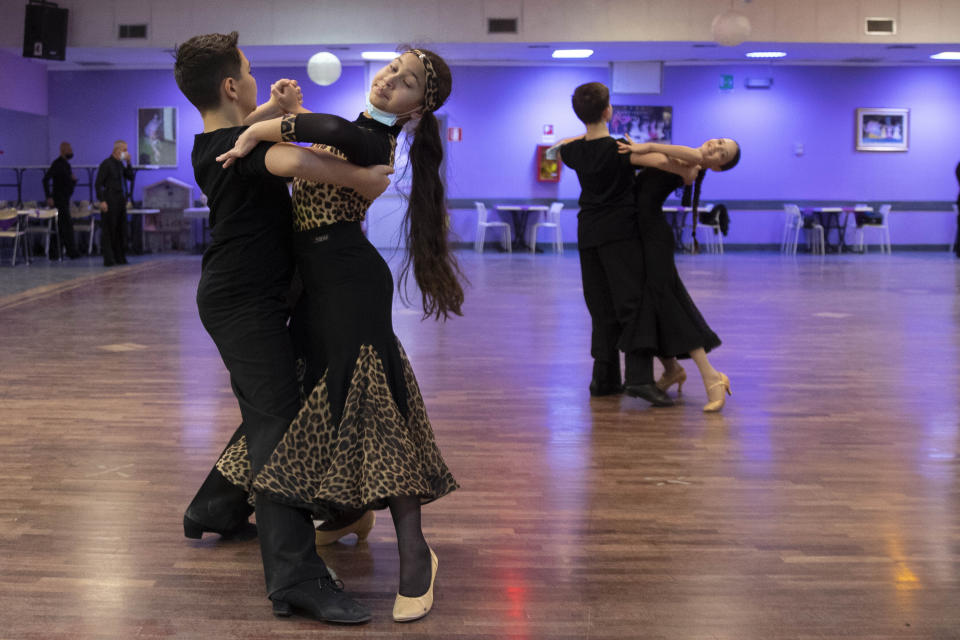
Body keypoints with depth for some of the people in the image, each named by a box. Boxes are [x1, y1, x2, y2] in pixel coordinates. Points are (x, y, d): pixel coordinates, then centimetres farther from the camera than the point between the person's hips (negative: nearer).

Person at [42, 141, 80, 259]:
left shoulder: (66, 164, 16)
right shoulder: (57, 164, -12)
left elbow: (70, 183, 24)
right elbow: (46, 179, -20)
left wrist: (73, 179, 0)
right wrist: (49, 197, -23)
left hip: (65, 200, 9)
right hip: (59, 200, -9)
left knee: (59, 227, 9)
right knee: (67, 224, -10)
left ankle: (53, 253, 11)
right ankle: (72, 252, -9)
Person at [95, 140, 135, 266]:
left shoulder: (120, 164, 15)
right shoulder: (106, 164, -8)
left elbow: (130, 177, 12)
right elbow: (98, 184, -10)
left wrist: (128, 163, 1)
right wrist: (102, 201, -17)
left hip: (121, 202, 8)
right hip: (110, 202, -8)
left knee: (121, 230, 10)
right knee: (108, 231, -5)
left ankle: (120, 258, 18)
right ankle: (108, 259, -4)